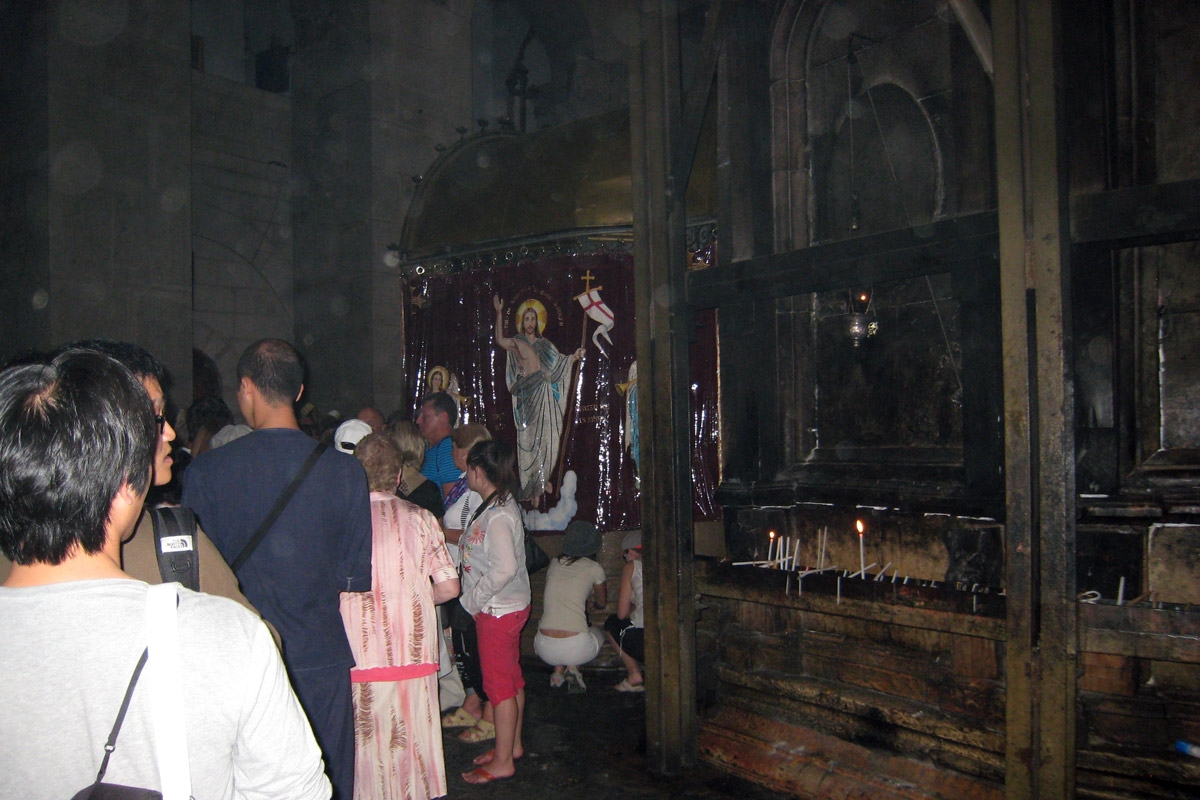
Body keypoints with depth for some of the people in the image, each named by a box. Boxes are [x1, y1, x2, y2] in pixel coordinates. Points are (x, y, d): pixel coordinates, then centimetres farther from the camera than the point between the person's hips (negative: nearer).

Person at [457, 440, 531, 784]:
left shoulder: (498, 516, -24)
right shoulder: (500, 505, 7)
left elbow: (505, 568, -30)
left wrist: (473, 599, -21)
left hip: (499, 610, -10)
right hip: (507, 607, 10)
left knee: (499, 683, 1)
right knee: (511, 679, 19)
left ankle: (502, 761, 12)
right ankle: (513, 744, 33)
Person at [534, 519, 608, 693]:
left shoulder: (554, 564, 12)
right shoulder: (594, 568, 3)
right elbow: (602, 603, 22)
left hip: (545, 650, 3)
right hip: (576, 649, -3)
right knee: (597, 633, 32)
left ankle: (558, 671, 12)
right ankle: (573, 667, 5)